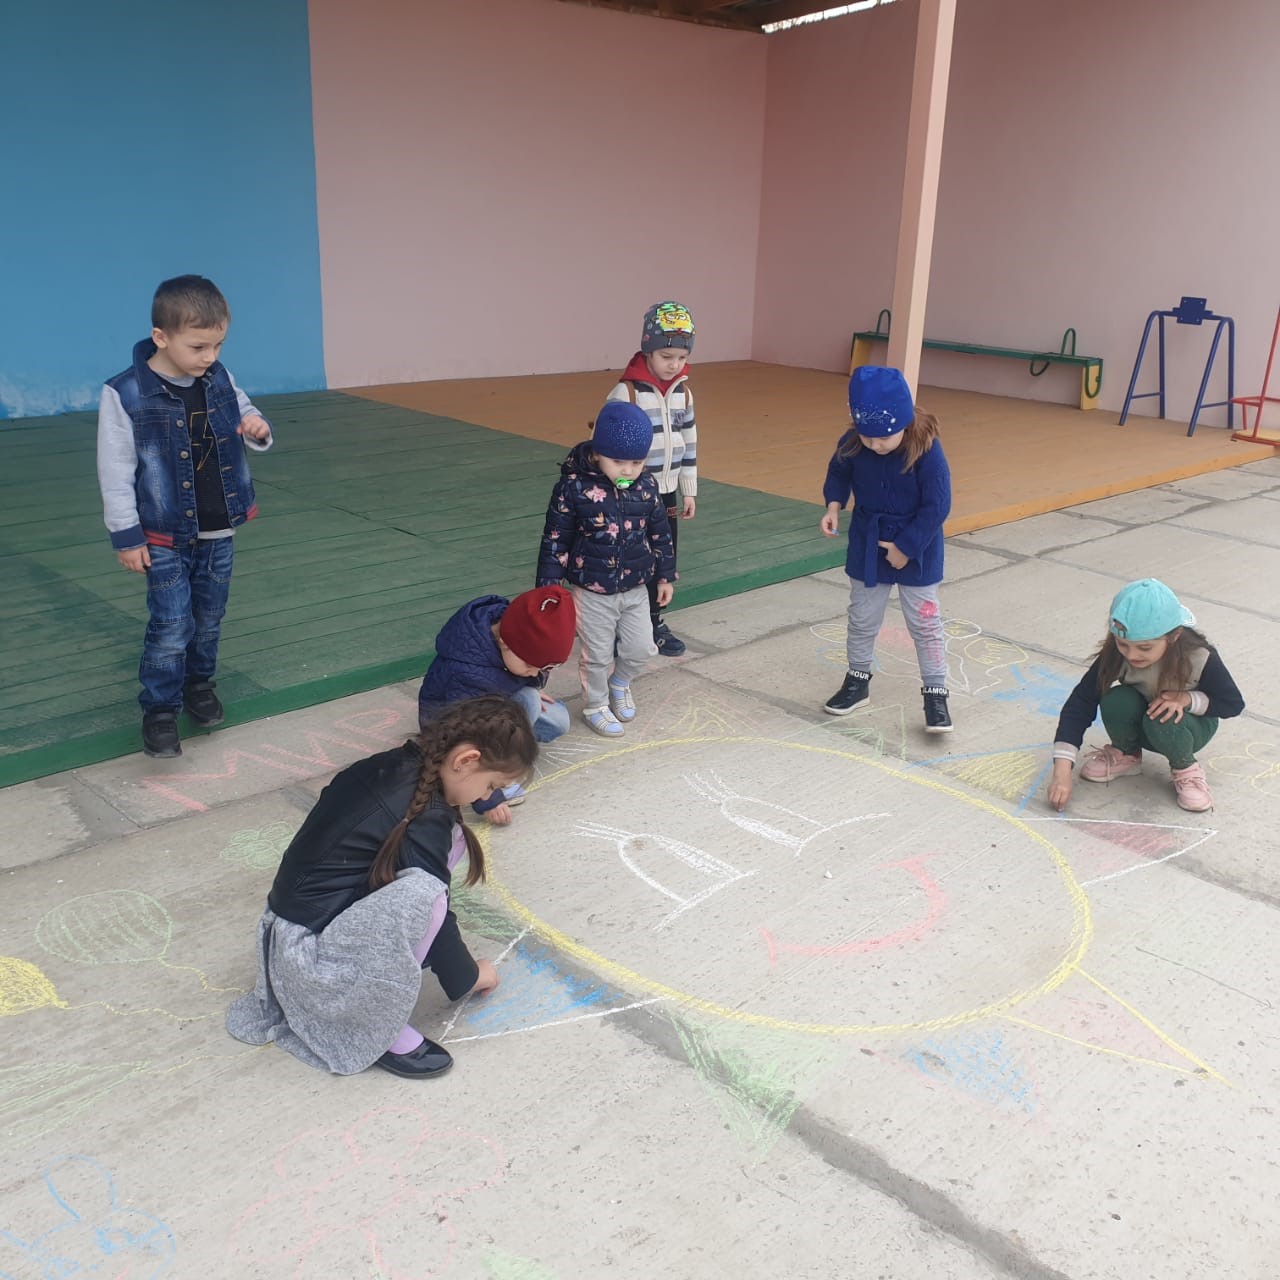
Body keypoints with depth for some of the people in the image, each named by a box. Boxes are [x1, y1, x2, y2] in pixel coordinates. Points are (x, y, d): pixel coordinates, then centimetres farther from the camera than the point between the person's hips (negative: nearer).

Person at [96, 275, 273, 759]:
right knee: (172, 627, -4)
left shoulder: (219, 380, -4)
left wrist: (258, 428, -13)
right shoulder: (124, 395, -18)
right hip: (164, 538, -5)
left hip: (219, 532, 5)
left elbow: (246, 413, 13)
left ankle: (198, 682, 38)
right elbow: (115, 473, -13)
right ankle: (159, 710, 12)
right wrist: (126, 537, -11)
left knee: (209, 619, 17)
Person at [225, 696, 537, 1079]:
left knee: (453, 837, 2)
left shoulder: (394, 765, 0)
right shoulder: (425, 818, -23)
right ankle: (379, 1030, -11)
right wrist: (469, 976, 4)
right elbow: (430, 911, -14)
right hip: (311, 952, -9)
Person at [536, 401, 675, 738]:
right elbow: (555, 539, -11)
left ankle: (619, 683, 41)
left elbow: (660, 533, 8)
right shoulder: (574, 487, -17)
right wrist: (548, 586, -9)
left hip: (635, 588, 4)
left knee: (641, 649, 9)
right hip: (592, 592, -3)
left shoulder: (646, 487, -5)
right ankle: (595, 705, 33)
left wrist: (666, 576, 12)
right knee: (597, 655, 9)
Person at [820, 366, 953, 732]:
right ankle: (857, 680, 33)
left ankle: (935, 694, 15)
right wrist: (833, 505, -10)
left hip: (917, 551, -4)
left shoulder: (927, 451, -26)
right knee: (862, 619, 15)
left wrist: (905, 547, -18)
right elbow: (839, 473, 7)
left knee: (925, 622, 4)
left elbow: (936, 506, -20)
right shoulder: (852, 444, -15)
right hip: (866, 545, 4)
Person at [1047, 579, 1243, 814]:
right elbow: (1080, 704, -28)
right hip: (1138, 723, 2)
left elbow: (1233, 703, -12)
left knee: (1162, 723, -36)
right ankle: (1126, 754, 1)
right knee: (1115, 701, -31)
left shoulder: (1200, 659, -29)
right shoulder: (1115, 655, -27)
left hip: (1188, 725, -2)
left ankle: (1185, 768, -3)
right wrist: (1062, 769, -35)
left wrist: (1187, 698, -32)